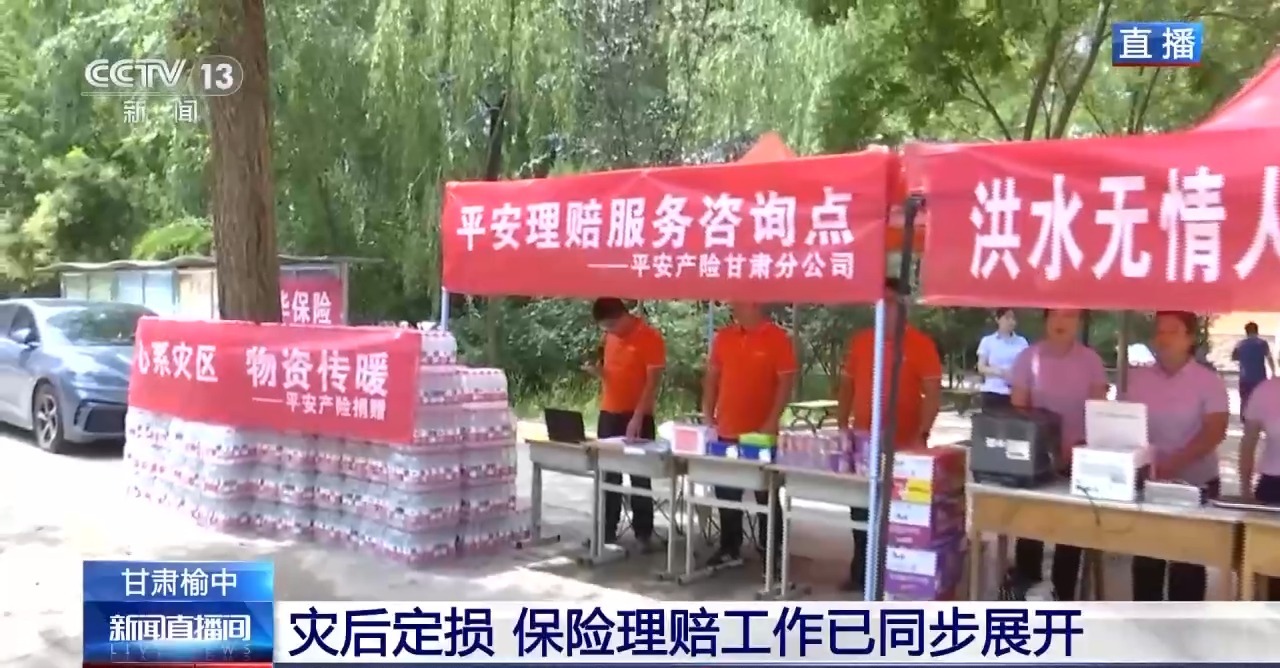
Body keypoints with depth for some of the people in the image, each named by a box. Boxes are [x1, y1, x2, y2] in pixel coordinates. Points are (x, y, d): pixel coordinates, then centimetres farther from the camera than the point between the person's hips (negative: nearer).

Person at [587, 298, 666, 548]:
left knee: (639, 476, 2)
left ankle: (643, 532, 10)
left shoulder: (650, 338, -13)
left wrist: (637, 418, -21)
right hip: (609, 413, 6)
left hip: (638, 417, -6)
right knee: (608, 475, 10)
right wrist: (598, 370, -3)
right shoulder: (610, 337, 9)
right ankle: (607, 530, 18)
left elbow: (653, 382, -16)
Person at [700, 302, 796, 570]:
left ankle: (772, 553, 14)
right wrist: (708, 415, 4)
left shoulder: (778, 338, -8)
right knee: (726, 493, 12)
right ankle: (729, 548, 25)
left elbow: (785, 382, -10)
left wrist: (772, 422, -15)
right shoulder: (723, 336, 6)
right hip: (726, 431, 5)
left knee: (766, 495, 5)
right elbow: (712, 377, 11)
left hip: (761, 433, -5)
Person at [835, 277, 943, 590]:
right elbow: (847, 386, 12)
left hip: (903, 446, -4)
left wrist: (922, 435, -18)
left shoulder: (920, 343, -7)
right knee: (861, 511, 12)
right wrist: (842, 427, 5)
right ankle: (861, 571, 25)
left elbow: (933, 393, -10)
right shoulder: (860, 340, 7)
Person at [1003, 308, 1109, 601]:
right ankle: (1026, 593, 21)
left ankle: (1062, 598, 18)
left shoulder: (1091, 360, -2)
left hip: (1077, 459, 1)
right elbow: (1017, 410, -3)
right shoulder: (1028, 358, -4)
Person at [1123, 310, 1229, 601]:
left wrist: (1174, 463, -28)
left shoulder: (1209, 381, -6)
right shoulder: (1137, 378, 4)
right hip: (1146, 482, 3)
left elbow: (1214, 431, -16)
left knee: (1188, 563, 7)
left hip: (1196, 485, -3)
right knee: (1145, 559, 11)